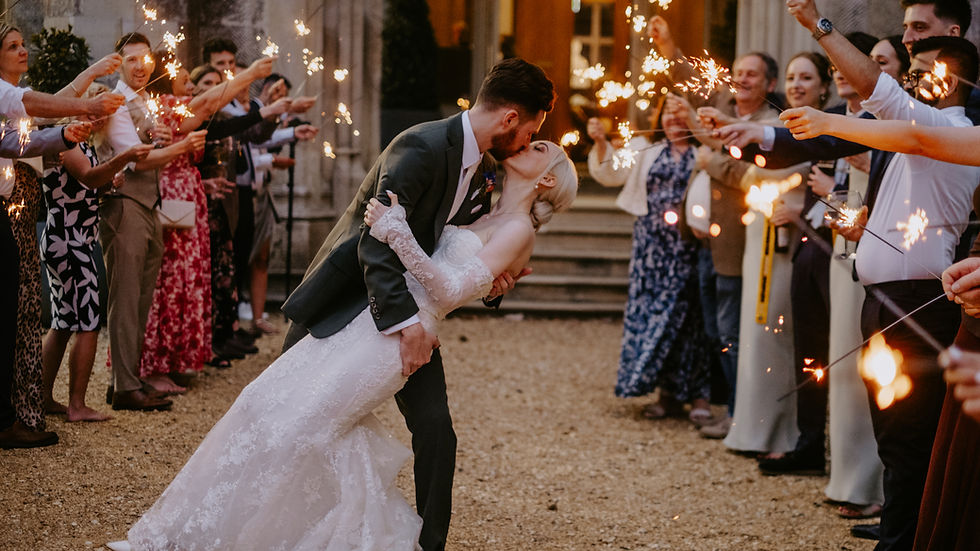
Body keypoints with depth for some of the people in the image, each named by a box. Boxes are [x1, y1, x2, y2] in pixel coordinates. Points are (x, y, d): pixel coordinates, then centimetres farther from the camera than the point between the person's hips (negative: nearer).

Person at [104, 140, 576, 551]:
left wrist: (397, 234, -19)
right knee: (271, 400, 0)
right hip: (366, 319, 8)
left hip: (396, 337, -8)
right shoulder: (481, 218, 20)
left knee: (294, 422, -13)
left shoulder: (518, 230, -4)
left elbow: (451, 290, -15)